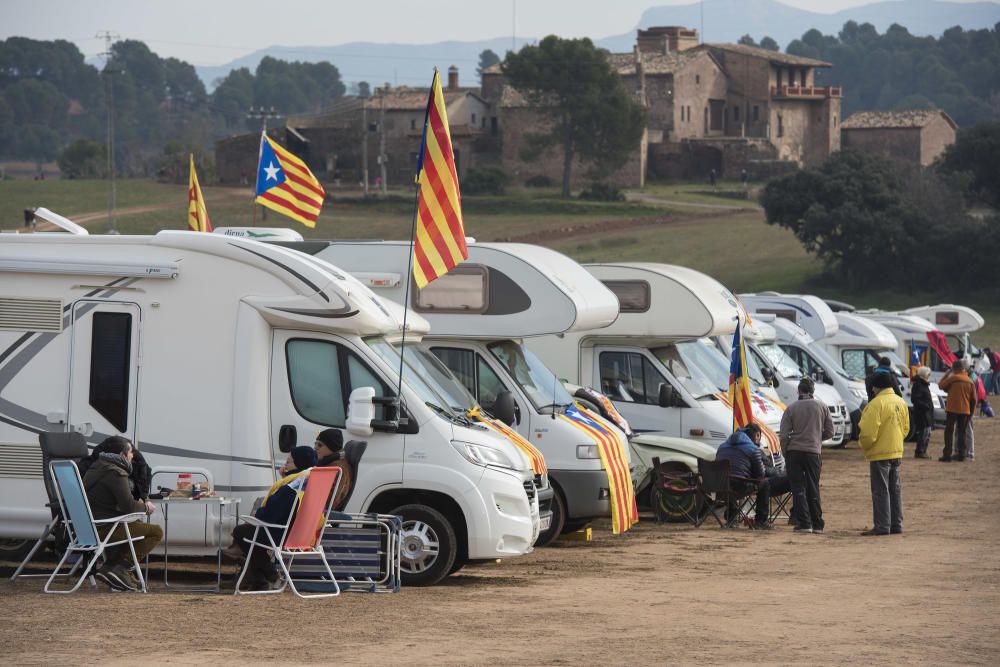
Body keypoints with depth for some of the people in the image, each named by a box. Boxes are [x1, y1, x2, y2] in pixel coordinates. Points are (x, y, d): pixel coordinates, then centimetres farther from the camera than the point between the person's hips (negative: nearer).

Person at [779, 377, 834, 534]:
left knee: (798, 489, 1)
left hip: (794, 451, -2)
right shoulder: (821, 406, 2)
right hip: (813, 451, 2)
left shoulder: (791, 409, -3)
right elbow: (830, 432, 5)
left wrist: (785, 455, 8)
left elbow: (784, 436, -4)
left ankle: (804, 523, -6)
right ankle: (817, 524, 12)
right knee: (813, 489, 11)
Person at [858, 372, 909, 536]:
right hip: (897, 452, 8)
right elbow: (905, 428, 14)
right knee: (895, 490, 14)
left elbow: (868, 431, -20)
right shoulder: (901, 402, 8)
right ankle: (896, 524, 17)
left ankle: (882, 526, -5)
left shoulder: (877, 403, -18)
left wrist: (863, 446, -3)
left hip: (880, 454, -8)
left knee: (881, 491, -4)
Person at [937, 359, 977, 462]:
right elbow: (974, 398, 8)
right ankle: (961, 454, 12)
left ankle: (947, 454, -7)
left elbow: (941, 385, 3)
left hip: (952, 409, -4)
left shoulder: (952, 378, -9)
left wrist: (947, 374, 11)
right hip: (965, 411, 4)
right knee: (962, 432, 12)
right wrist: (971, 411, 17)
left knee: (949, 432, -1)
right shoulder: (969, 381, 6)